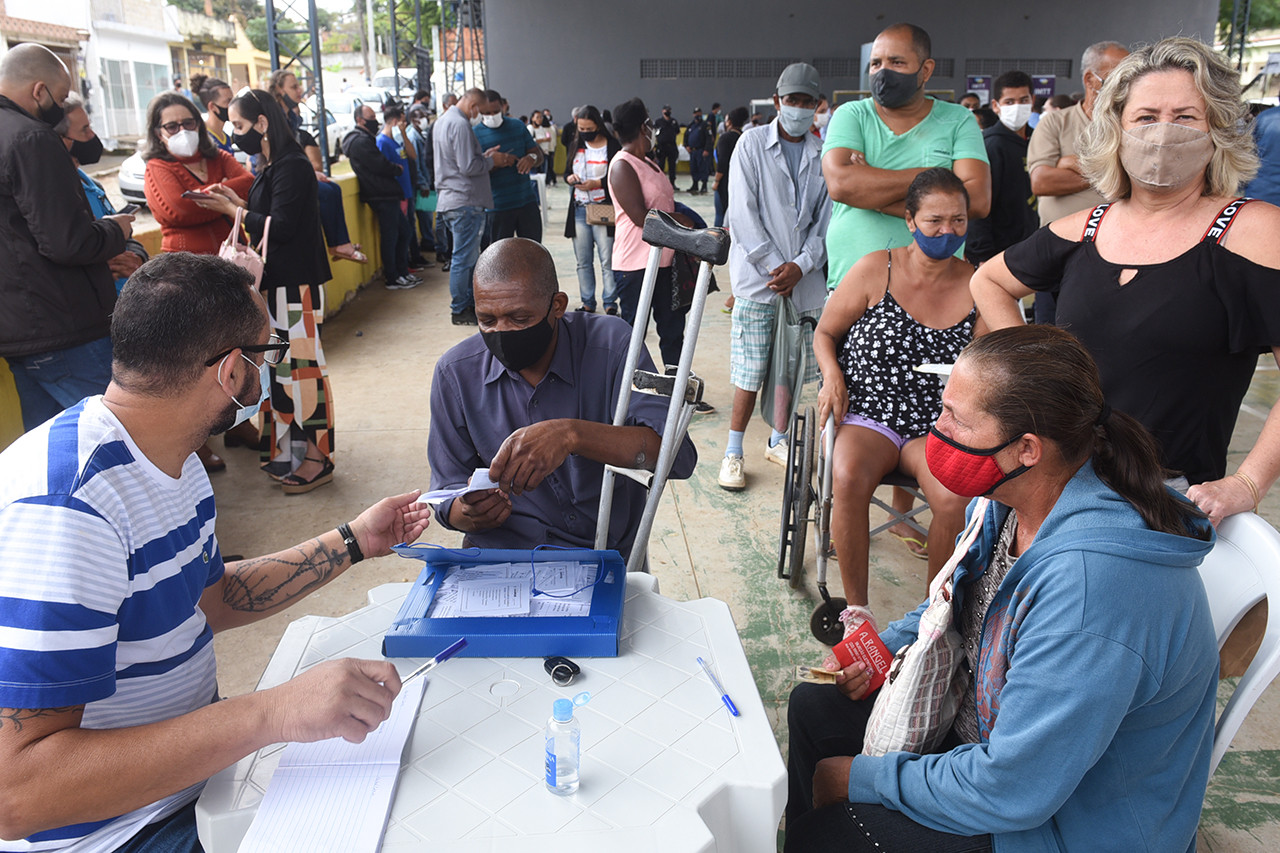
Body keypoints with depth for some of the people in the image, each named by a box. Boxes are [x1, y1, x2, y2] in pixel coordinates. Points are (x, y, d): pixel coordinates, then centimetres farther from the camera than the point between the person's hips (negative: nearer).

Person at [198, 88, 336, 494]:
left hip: (296, 285, -10)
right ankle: (288, 449, 25)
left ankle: (316, 458, 2)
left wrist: (230, 209, -10)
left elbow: (280, 226, -19)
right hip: (275, 281, 10)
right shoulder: (272, 167, 16)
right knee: (281, 366, 14)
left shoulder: (291, 166, -14)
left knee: (299, 366, -6)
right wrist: (238, 202, 5)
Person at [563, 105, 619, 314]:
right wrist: (570, 178, -2)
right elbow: (567, 172, 21)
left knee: (607, 261, -5)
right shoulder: (576, 147, 13)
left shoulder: (612, 146, -5)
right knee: (583, 261, 9)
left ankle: (610, 303, 4)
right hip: (579, 209, 6)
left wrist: (597, 184, -19)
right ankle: (587, 303, 18)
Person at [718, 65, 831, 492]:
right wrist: (774, 265, -12)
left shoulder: (824, 156, 8)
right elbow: (743, 212, -6)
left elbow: (826, 219, 5)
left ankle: (778, 440, 29)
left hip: (804, 278, 3)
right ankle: (733, 452, 11)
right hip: (758, 276, -3)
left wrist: (800, 266, -10)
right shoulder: (752, 144, 1)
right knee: (750, 371, -2)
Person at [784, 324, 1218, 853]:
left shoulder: (1093, 588, -37)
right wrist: (884, 650, -3)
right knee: (814, 706, 12)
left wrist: (864, 779, -19)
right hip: (984, 729, 9)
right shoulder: (1012, 499, -8)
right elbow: (961, 600, 14)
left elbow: (1010, 793, -31)